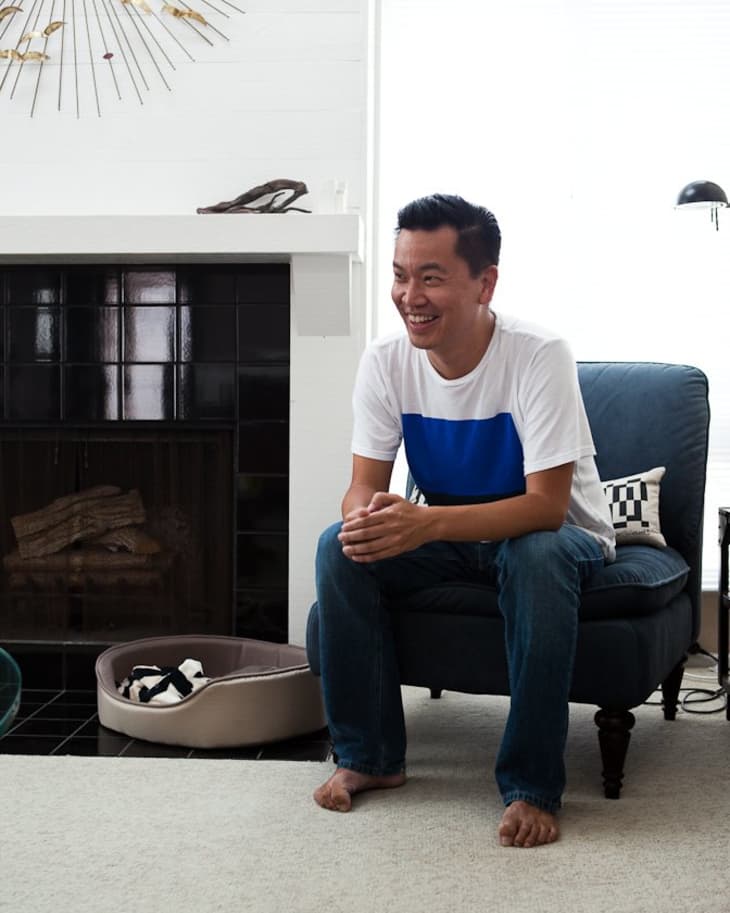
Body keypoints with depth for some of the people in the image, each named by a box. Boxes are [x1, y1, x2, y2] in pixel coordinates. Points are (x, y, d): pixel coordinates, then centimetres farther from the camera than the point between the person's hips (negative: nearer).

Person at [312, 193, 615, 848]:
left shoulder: (538, 357, -27)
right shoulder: (386, 361, -13)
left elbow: (547, 505, -31)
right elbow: (365, 484, -11)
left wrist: (427, 523, -45)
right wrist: (364, 516, -38)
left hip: (554, 531, -4)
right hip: (445, 533, 4)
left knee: (539, 557, -38)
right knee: (341, 548, -20)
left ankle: (533, 785, -25)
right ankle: (370, 755, -6)